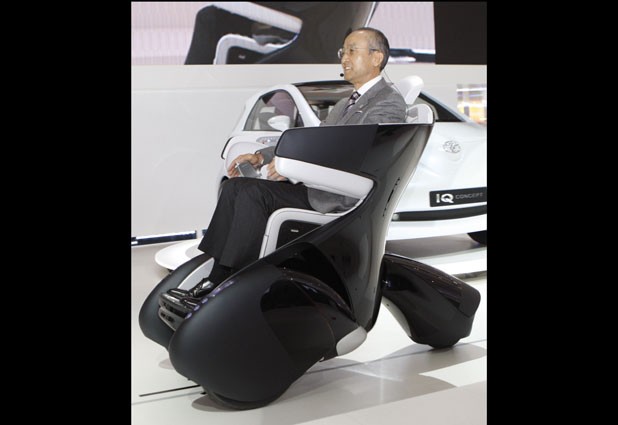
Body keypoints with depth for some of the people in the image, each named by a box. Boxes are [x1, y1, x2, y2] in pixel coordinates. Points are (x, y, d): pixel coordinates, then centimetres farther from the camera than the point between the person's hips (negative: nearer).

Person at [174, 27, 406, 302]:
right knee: (235, 186, -5)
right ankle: (216, 277, -9)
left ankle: (222, 283, -15)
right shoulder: (345, 104, 25)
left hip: (343, 200, -9)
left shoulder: (390, 102, -6)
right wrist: (261, 156, 8)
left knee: (253, 192, -23)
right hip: (315, 185, 9)